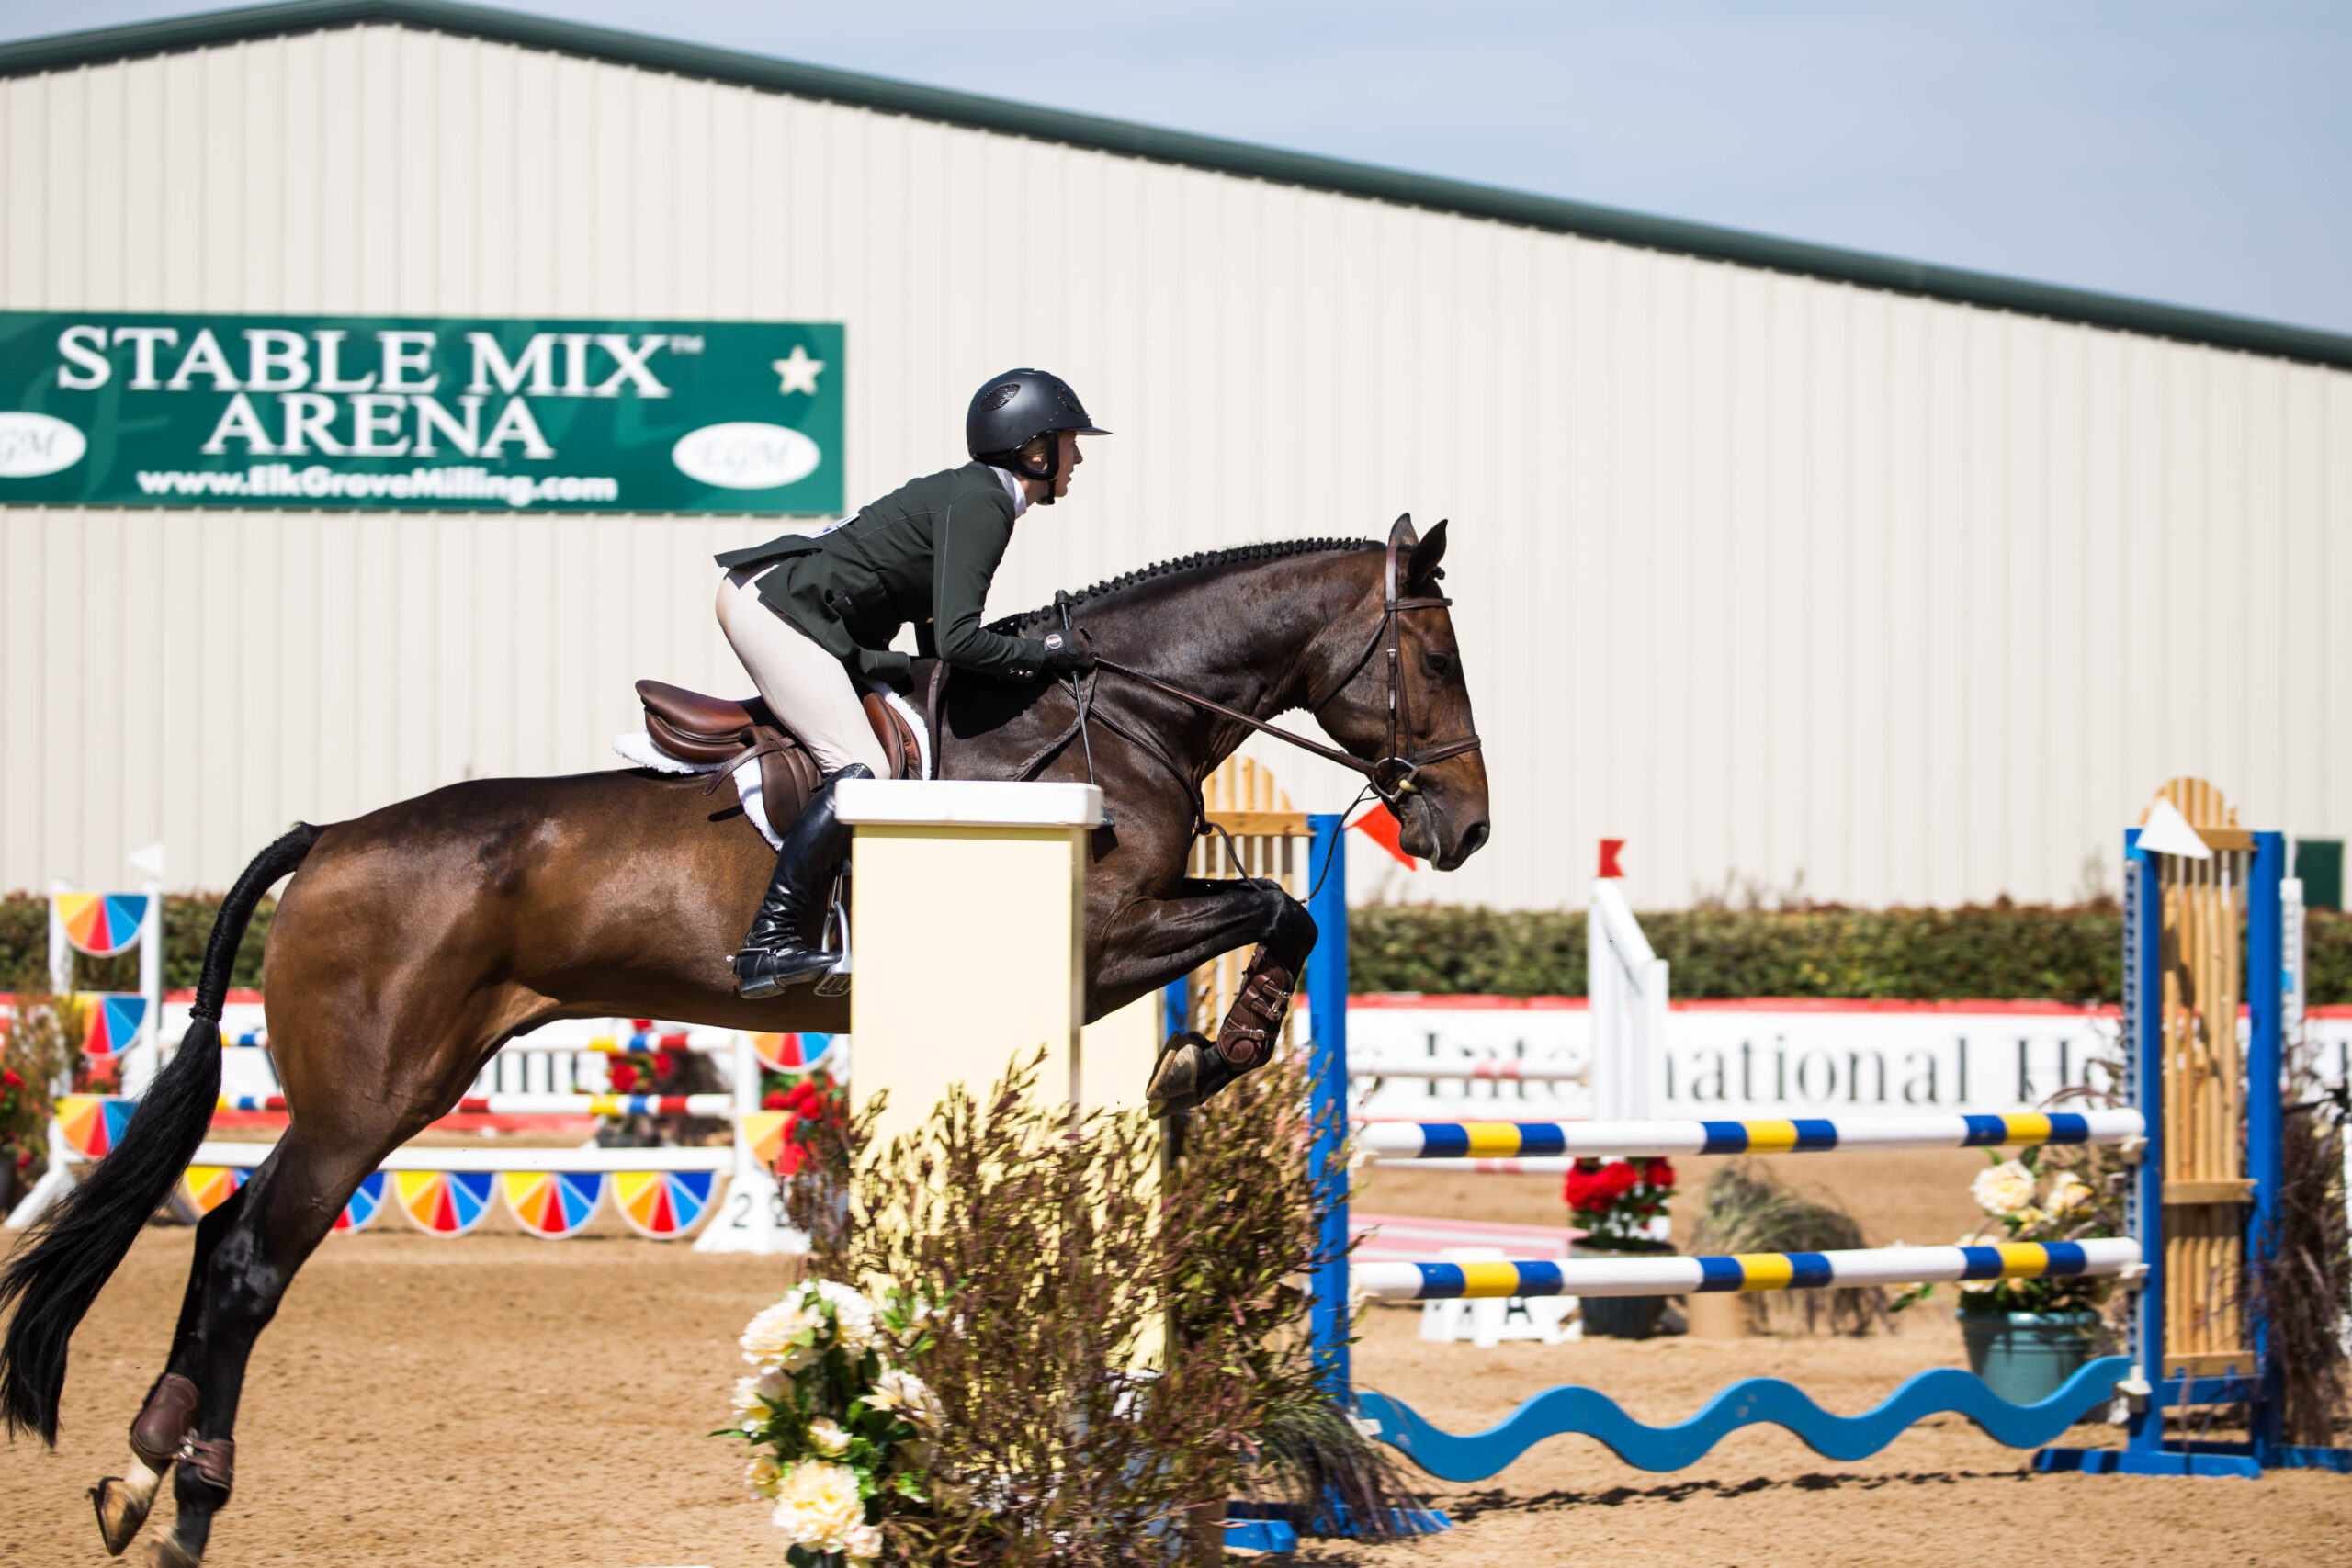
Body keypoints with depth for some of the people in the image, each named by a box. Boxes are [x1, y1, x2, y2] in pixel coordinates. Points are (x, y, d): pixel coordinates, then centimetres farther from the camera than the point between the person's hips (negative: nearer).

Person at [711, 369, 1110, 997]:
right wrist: (1043, 653, -9)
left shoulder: (972, 493, 18)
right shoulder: (981, 504, -13)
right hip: (773, 606, -11)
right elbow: (956, 640, -22)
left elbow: (936, 643, 23)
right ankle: (768, 941, -26)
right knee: (862, 768, -20)